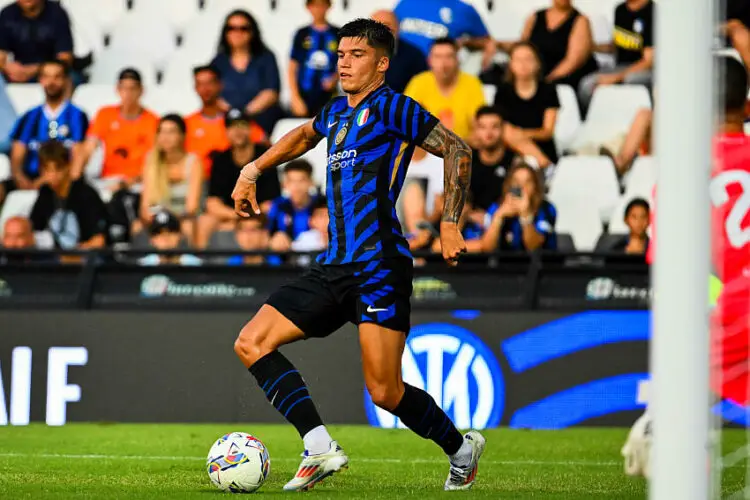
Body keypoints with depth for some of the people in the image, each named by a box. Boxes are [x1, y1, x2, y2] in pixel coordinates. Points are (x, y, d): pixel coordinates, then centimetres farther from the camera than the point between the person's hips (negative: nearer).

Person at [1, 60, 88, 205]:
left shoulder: (77, 116, 8)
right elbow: (16, 159, 15)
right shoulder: (29, 118, 19)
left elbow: (77, 160, 1)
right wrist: (20, 178, -10)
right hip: (29, 180, 3)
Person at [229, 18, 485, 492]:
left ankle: (461, 448, 16)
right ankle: (320, 448, -11)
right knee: (251, 343, -5)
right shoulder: (336, 112, 20)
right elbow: (304, 136, 43)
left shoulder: (392, 107, -3)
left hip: (379, 266, -8)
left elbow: (458, 151, -7)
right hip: (336, 266, 8)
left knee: (385, 392, -12)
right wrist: (253, 171, 38)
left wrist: (450, 224, -12)